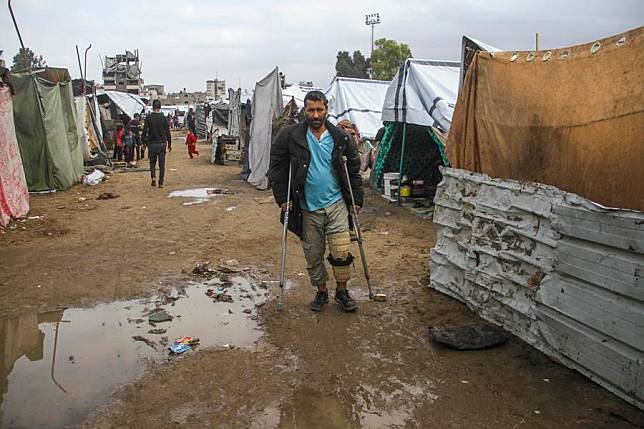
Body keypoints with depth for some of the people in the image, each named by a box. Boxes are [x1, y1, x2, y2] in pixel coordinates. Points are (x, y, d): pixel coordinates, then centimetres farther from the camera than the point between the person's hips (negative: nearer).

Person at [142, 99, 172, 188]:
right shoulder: (164, 118, -3)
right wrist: (170, 144, 9)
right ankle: (161, 183, 4)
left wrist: (144, 142, 7)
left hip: (152, 143, 0)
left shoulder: (148, 117, -3)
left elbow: (145, 131, -3)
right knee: (162, 163, 5)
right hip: (162, 143, 0)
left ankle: (153, 177, -5)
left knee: (152, 162, 16)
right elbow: (168, 132, 0)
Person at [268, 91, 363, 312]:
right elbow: (277, 169, 2)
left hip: (336, 203, 0)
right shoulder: (289, 136, -5)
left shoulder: (341, 138, 0)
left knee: (341, 252, -6)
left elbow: (354, 169, 10)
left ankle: (342, 291, 16)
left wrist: (357, 199, 7)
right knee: (313, 255, 10)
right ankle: (321, 291, 30)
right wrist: (282, 198, -3)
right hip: (307, 208, 0)